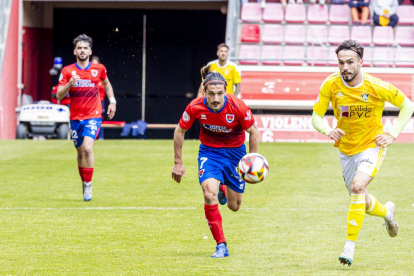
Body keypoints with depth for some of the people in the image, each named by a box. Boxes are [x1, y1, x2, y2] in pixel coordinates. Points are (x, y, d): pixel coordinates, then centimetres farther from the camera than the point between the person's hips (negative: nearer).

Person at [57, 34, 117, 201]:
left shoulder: (99, 69, 1)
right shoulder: (67, 71, -2)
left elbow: (106, 84, 22)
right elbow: (59, 95, -6)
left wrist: (112, 101, 13)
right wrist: (69, 84, -23)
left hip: (93, 116, -2)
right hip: (75, 117, 2)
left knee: (87, 148, -21)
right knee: (80, 152, 11)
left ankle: (88, 186, -14)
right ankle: (84, 182, 29)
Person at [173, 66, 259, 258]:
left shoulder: (237, 106, -26)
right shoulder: (196, 107, -22)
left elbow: (253, 131, -9)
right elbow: (180, 131, -4)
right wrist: (178, 162, -3)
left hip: (235, 152, 0)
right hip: (209, 151, 0)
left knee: (234, 206, 9)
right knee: (209, 193, -25)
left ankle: (223, 189, 47)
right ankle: (221, 246, -17)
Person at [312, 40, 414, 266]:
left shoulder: (377, 87, -20)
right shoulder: (331, 85, -15)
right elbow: (316, 116, -8)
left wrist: (392, 135, -12)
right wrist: (328, 131, -29)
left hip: (372, 144, -4)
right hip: (346, 148, 4)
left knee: (358, 186, -28)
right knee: (361, 201, 16)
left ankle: (349, 248, -23)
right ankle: (387, 212, 52)